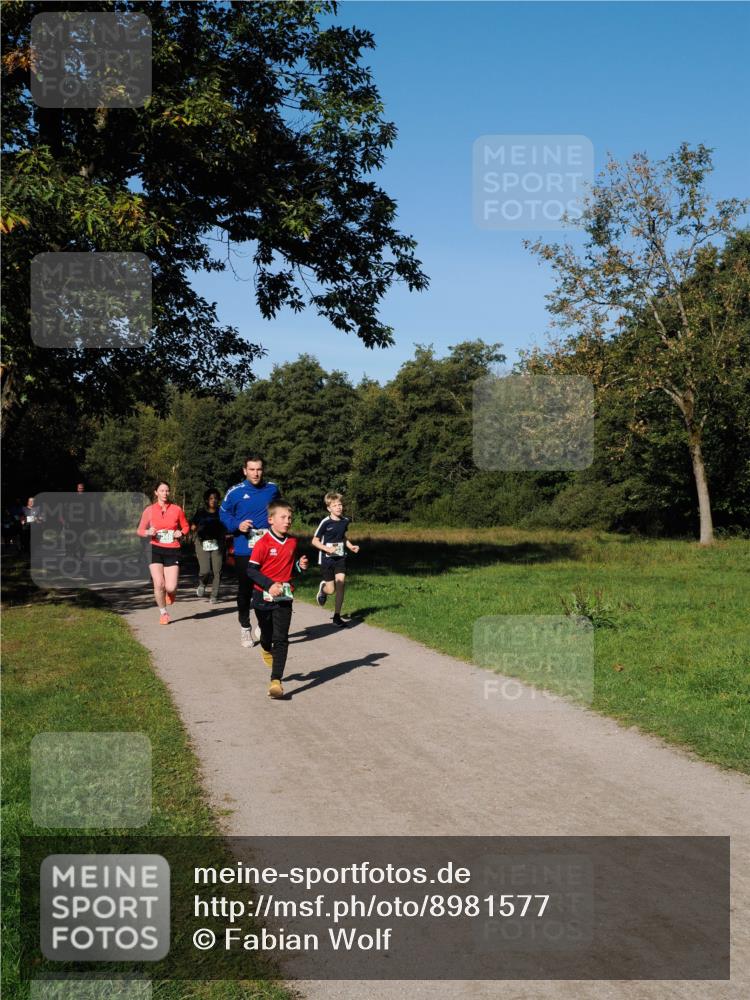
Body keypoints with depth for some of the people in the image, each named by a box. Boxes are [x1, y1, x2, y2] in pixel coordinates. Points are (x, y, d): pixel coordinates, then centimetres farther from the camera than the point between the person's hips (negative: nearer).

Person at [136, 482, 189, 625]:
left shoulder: (177, 509, 4)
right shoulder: (149, 510, 2)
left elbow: (186, 526, 16)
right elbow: (140, 530, 9)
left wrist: (181, 533, -5)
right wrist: (148, 532, -12)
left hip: (172, 550, 0)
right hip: (155, 550, 0)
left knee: (170, 587, -9)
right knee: (158, 584, -13)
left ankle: (170, 592, 31)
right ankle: (163, 613, 10)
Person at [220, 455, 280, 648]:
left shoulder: (272, 489, 4)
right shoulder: (235, 492, -5)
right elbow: (224, 514, 5)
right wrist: (237, 525, -13)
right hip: (244, 550, -1)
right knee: (245, 590, 7)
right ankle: (245, 628, 23)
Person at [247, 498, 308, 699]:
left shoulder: (292, 542, 3)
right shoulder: (263, 543, -14)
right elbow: (251, 570, -16)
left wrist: (300, 566, -5)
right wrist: (269, 585, -26)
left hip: (284, 597, 3)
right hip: (263, 596, -2)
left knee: (281, 639, -7)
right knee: (267, 634, 17)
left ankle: (276, 681, -10)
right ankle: (266, 649, 53)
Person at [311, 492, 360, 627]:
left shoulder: (345, 521, 0)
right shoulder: (325, 522, -15)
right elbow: (315, 541, -9)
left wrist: (351, 546, 4)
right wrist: (327, 549, -23)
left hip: (340, 558, 3)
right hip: (327, 559, -3)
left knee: (340, 584, -10)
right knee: (331, 590, 1)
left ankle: (337, 616, 1)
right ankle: (323, 587, 39)